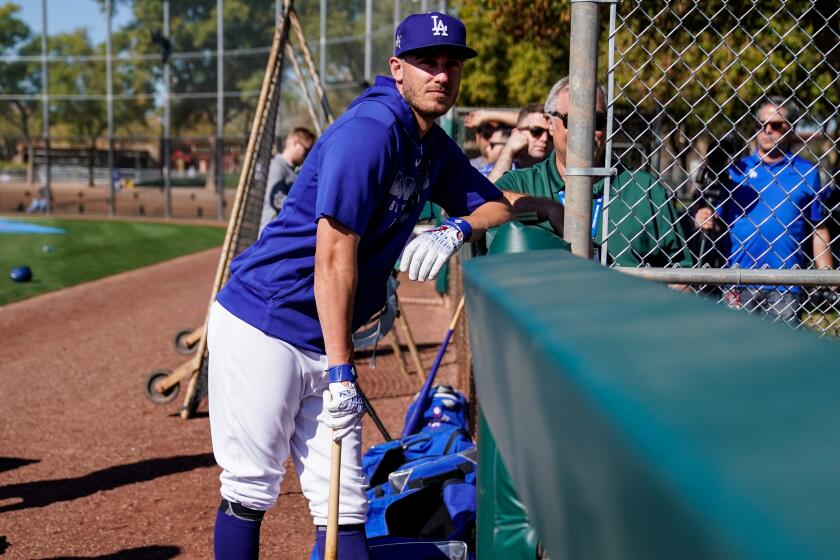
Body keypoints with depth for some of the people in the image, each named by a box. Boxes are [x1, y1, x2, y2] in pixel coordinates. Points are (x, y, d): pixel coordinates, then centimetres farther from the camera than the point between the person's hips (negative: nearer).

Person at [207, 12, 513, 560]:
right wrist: (341, 370, -19)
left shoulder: (434, 146, 11)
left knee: (346, 508, 5)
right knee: (251, 491, -1)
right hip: (262, 327, -8)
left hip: (324, 342, 8)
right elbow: (334, 255, -21)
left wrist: (455, 229, -5)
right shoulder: (369, 130, -17)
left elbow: (498, 205, 19)